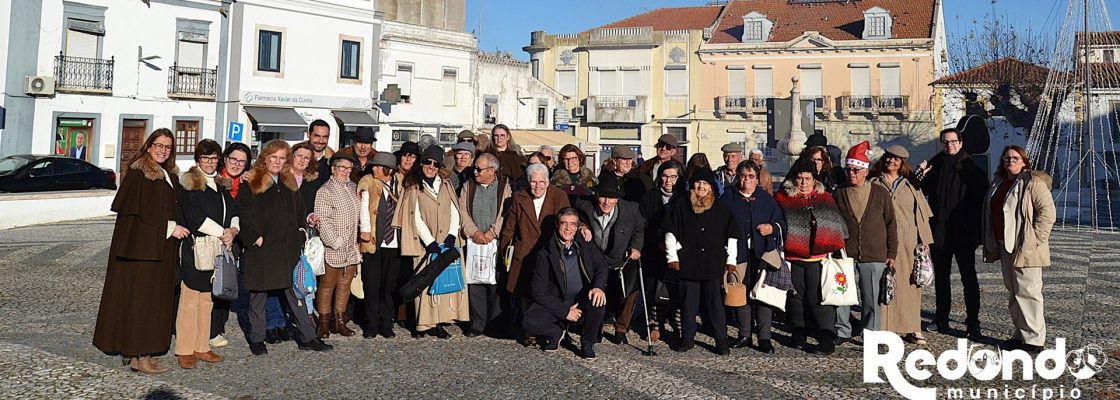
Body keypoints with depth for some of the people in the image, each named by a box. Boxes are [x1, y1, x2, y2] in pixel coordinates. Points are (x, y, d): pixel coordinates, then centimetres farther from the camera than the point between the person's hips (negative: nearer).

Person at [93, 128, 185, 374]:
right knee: (139, 297, -5)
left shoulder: (170, 176, 15)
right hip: (140, 246, -8)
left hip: (162, 249, 8)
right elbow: (138, 211, -16)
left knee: (156, 297, 9)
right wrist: (169, 227, -16)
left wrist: (176, 229, 5)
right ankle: (138, 356, -1)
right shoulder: (137, 174, -9)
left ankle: (143, 350, 16)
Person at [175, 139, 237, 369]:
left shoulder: (222, 185, 18)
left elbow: (233, 212, 14)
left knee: (207, 300, 9)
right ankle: (184, 351, 0)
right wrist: (222, 233, -12)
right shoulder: (189, 184, -4)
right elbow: (194, 216, -13)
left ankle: (202, 348, 16)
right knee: (190, 300, -5)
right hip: (194, 249, -7)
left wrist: (233, 229, -7)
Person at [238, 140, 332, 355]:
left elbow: (299, 214, 16)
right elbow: (246, 215, -7)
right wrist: (255, 237, -14)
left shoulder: (289, 183, 14)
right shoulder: (252, 183, -2)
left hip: (288, 248, 4)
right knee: (258, 295, 7)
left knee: (296, 293, 6)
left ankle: (307, 337, 11)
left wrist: (299, 239, 7)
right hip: (261, 248, -4)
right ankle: (256, 339, 19)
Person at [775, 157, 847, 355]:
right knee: (796, 295, 11)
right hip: (793, 255, 1)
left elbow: (836, 225, 13)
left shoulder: (825, 198, 8)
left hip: (818, 256, -1)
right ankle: (798, 332, 26)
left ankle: (827, 338, -5)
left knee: (818, 297, -7)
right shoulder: (782, 198, 4)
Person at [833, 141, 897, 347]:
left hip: (874, 256, 0)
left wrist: (892, 253, 5)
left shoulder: (881, 193, 4)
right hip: (844, 255, 1)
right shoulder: (839, 194, 4)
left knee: (872, 300, 6)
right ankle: (842, 331, 18)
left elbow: (891, 224, 7)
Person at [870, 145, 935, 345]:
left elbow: (921, 215, 11)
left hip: (907, 241, 2)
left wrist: (924, 242, 4)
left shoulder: (910, 185, 13)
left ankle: (911, 329, 11)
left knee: (909, 284, 3)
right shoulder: (874, 183, 8)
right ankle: (881, 330, -1)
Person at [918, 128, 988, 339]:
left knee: (969, 278, 0)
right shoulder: (934, 165, 7)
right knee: (941, 277, 12)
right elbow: (921, 192, 12)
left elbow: (982, 200, -6)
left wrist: (976, 230, -13)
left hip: (962, 233, -4)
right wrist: (921, 175, -7)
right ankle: (941, 320, 22)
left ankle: (973, 324, 5)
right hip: (938, 232, 4)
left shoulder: (971, 169, -4)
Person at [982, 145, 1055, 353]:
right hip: (1005, 246, 8)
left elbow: (1048, 212, -16)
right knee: (1013, 291, 14)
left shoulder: (1033, 182, -9)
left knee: (1027, 291, -5)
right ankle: (1020, 334, 24)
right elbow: (991, 213, 24)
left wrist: (1034, 239, -18)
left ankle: (1033, 338, 3)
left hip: (1025, 248, -8)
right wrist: (992, 243, 17)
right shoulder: (999, 183, 15)